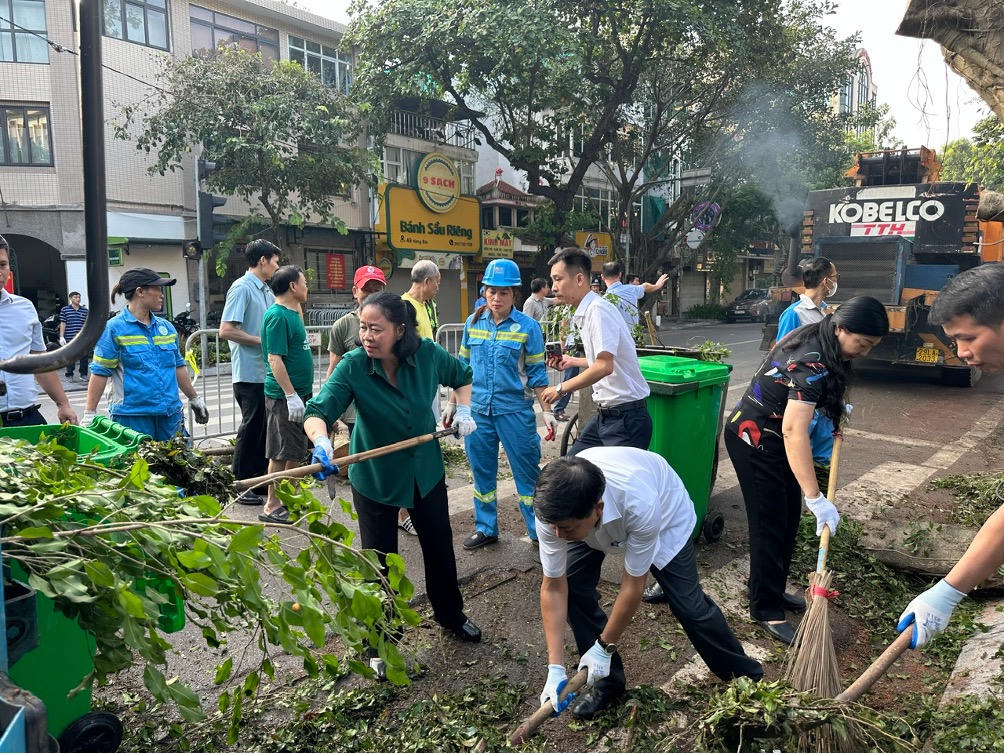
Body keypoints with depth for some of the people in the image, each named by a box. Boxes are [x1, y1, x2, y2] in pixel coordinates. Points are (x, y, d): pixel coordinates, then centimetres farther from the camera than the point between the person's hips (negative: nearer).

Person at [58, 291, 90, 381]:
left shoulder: (85, 310, 9)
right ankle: (69, 375, 14)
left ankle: (83, 374, 16)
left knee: (84, 357, 4)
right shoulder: (65, 310, 2)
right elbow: (62, 324, 1)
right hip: (69, 338, -2)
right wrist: (61, 337, -4)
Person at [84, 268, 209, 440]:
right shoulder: (114, 328, -4)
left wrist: (194, 399, 23)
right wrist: (89, 414, -9)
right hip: (132, 417, -5)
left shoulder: (166, 327, 13)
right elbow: (100, 372, -6)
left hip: (170, 414, 5)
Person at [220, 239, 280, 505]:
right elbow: (226, 330, -19)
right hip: (250, 373, -8)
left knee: (265, 428, 14)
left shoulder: (266, 291, 14)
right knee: (251, 428, 0)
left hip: (267, 373, 8)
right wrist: (263, 341, -16)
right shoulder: (242, 288, -12)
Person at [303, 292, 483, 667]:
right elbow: (317, 410, -31)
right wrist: (321, 443, -50)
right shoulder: (353, 366, -24)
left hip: (426, 470, 3)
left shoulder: (428, 354, -17)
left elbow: (462, 375, 4)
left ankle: (450, 614, 45)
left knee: (440, 545, 18)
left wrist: (463, 411, -7)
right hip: (374, 477, -2)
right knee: (380, 561, 7)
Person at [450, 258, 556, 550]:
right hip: (477, 410, 4)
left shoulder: (528, 326, -5)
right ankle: (486, 528, 29)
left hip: (515, 410, -3)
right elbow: (462, 366, 12)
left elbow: (537, 373, -2)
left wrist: (547, 412, -7)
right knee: (482, 471, 13)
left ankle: (539, 531, 18)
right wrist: (452, 404, 12)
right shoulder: (473, 322, 5)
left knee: (527, 471, 3)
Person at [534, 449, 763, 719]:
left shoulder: (640, 504, -47)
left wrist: (604, 647, -21)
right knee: (573, 587, -14)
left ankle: (747, 677, 20)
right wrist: (555, 668, -25)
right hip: (599, 524, 3)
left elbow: (633, 585, -31)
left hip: (665, 512, -3)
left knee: (688, 603, -8)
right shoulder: (552, 510, -36)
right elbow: (553, 587, -25)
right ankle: (606, 680, 9)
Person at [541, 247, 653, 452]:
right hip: (606, 414, 10)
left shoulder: (598, 309, -17)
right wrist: (573, 361, 25)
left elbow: (604, 366, -27)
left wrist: (561, 388, -18)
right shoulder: (585, 313, 11)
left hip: (626, 418, -10)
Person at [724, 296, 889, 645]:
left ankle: (773, 590, 30)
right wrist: (816, 498, -39)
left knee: (789, 518, 16)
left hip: (771, 437, 10)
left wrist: (834, 403, 9)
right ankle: (765, 610, 9)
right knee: (770, 524, -3)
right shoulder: (811, 364, -31)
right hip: (754, 440, -10)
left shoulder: (815, 340, -2)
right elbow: (794, 432, -38)